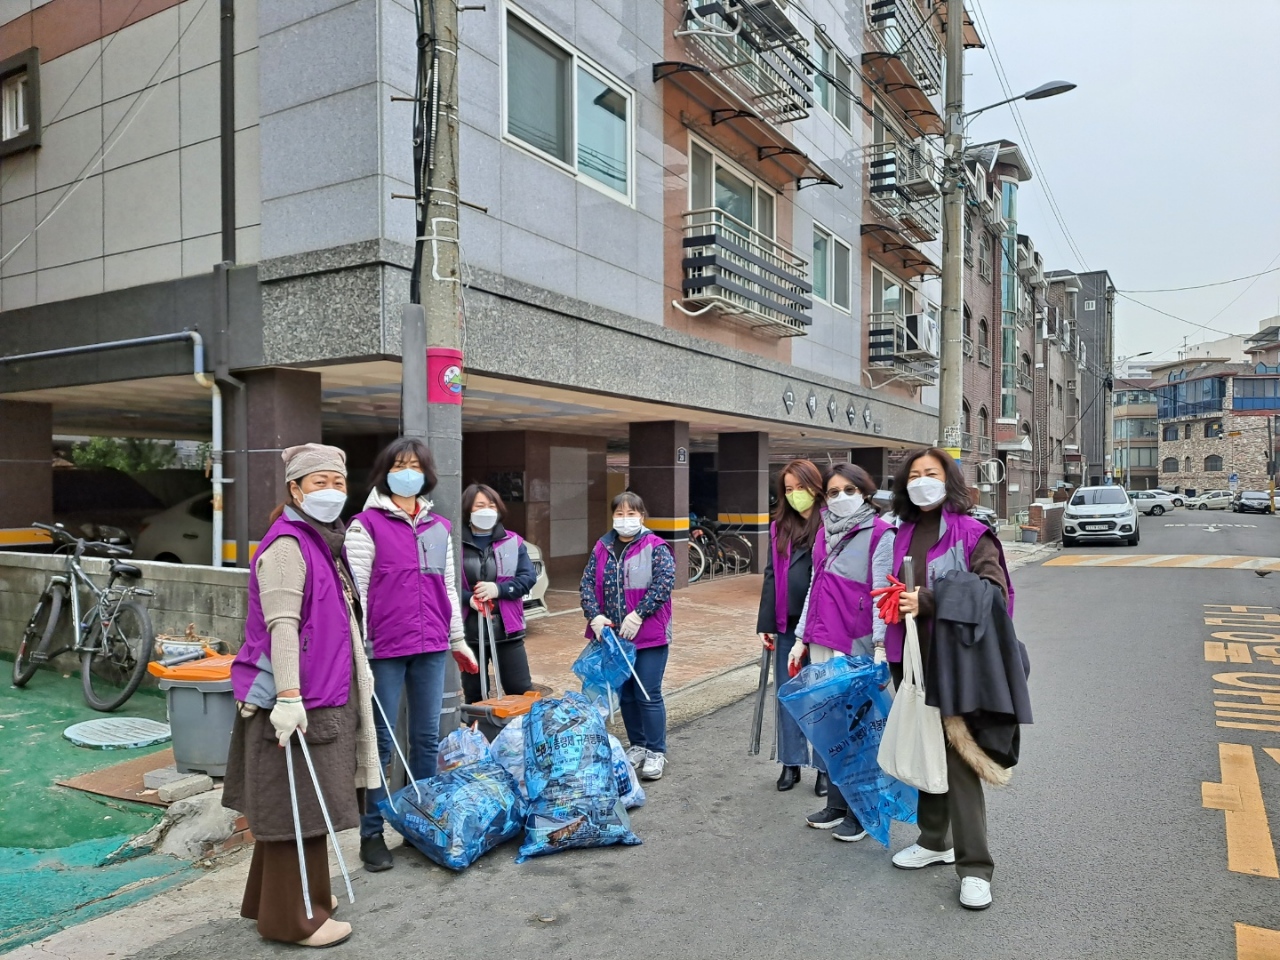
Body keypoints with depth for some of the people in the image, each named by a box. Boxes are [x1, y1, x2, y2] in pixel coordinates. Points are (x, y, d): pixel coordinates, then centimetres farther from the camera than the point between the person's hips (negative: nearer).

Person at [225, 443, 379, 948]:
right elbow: (282, 625, -23)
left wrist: (359, 670, 27)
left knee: (303, 803, 19)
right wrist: (288, 696, -28)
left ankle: (272, 896, 34)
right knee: (296, 806, 1)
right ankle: (291, 917, 14)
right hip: (296, 701, -10)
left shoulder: (323, 542, 15)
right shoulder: (286, 545, -16)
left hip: (327, 694, 10)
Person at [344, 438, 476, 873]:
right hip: (385, 648, -5)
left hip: (431, 647, 5)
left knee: (427, 738, 11)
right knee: (381, 742, 3)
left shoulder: (439, 527, 12)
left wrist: (457, 639, 18)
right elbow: (356, 589, -6)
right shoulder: (366, 524, -3)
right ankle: (371, 833, 16)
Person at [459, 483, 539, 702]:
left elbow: (528, 577, -2)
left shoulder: (513, 542, 5)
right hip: (469, 632, -1)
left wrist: (498, 589, -15)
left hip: (507, 631, 1)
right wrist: (468, 599, -23)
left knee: (521, 691, 6)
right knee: (474, 696, 12)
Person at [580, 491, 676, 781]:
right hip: (613, 634, 5)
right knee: (625, 695, 15)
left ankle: (656, 752, 14)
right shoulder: (602, 548, 7)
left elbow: (664, 583, -18)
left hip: (649, 635, -5)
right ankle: (638, 746, 31)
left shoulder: (656, 548, -7)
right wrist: (595, 616, -11)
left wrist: (637, 616, -22)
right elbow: (588, 583, 4)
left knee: (648, 695, 0)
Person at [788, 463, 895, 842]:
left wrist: (880, 646, -17)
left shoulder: (879, 534, -6)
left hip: (856, 645, -6)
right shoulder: (825, 532, 13)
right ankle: (835, 804, 24)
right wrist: (801, 638, 16)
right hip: (821, 643, 6)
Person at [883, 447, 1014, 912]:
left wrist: (927, 603, -22)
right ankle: (934, 841, 31)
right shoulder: (904, 534, 12)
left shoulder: (971, 533, -7)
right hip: (911, 660, 6)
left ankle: (974, 867, 4)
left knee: (958, 757, -6)